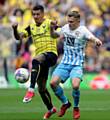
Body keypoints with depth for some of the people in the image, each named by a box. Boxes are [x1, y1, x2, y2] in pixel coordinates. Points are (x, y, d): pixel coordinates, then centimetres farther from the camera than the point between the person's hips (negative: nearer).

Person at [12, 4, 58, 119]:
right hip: (40, 58, 7)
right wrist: (15, 29, -14)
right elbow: (18, 37, 7)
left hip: (51, 54, -7)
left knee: (35, 61, -40)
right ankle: (50, 109, 31)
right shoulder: (31, 27, 14)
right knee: (41, 88, 10)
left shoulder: (49, 23, -4)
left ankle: (31, 89, -45)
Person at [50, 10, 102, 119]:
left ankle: (76, 108, 3)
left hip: (77, 65, -5)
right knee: (53, 83, -14)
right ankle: (65, 103, 13)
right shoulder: (65, 28, 4)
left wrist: (96, 41, -55)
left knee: (75, 85, -27)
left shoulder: (83, 30, -12)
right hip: (64, 63, 5)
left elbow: (91, 37, -31)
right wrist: (52, 29, 0)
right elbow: (54, 35, 21)